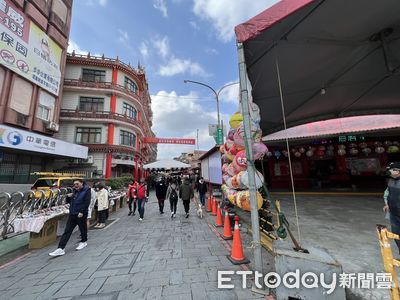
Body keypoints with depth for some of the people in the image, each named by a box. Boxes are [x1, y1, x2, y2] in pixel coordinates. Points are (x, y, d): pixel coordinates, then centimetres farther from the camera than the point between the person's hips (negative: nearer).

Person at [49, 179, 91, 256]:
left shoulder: (86, 190, -11)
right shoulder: (75, 191, 11)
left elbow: (87, 202, -17)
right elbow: (68, 201, 19)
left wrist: (81, 212, -23)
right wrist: (68, 197, -2)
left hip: (81, 214, -6)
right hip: (72, 214, 6)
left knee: (83, 229, 11)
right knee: (67, 231, 4)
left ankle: (84, 242, 33)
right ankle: (60, 249, 8)